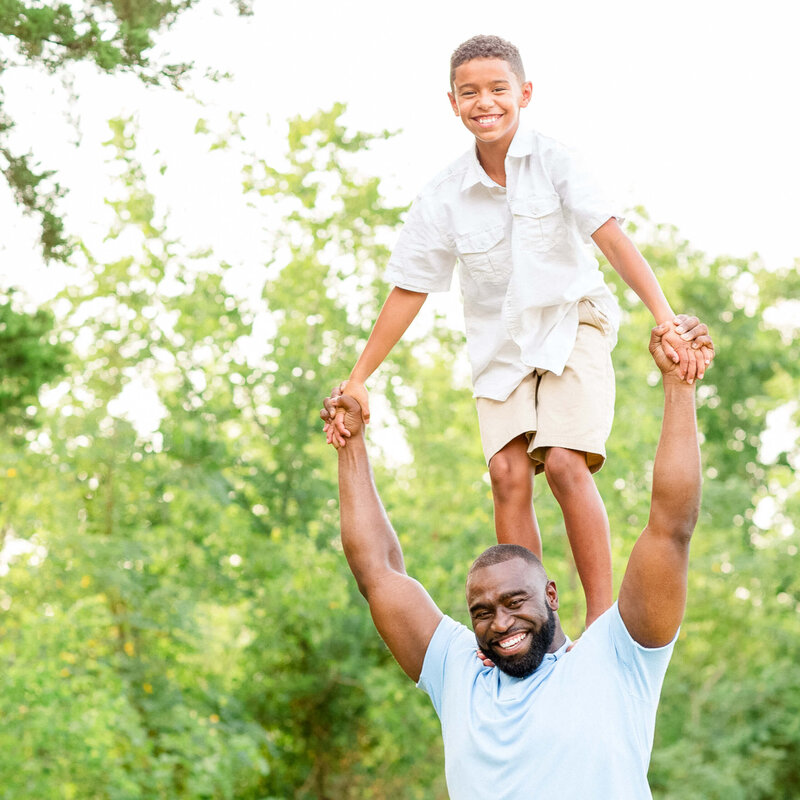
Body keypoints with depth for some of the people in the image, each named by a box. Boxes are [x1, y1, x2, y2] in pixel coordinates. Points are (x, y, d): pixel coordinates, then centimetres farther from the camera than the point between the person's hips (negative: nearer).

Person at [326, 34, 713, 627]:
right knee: (509, 473, -14)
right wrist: (357, 382, 1)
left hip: (572, 327, -3)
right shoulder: (445, 198, -4)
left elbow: (613, 239, -19)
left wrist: (668, 322, -32)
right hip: (501, 345, 3)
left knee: (565, 463, -19)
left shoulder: (553, 164, -11)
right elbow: (408, 291, 3)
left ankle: (603, 616, -12)